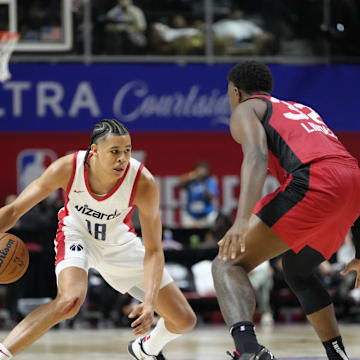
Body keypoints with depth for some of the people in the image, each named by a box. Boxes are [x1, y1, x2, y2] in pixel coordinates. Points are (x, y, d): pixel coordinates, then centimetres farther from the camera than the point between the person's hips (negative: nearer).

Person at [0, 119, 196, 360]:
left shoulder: (144, 183, -32)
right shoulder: (67, 168, -31)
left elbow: (153, 250, -25)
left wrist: (150, 301, -37)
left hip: (119, 242, 2)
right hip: (76, 233, -2)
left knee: (185, 321, 2)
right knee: (70, 300, -36)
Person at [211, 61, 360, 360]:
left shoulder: (246, 110, 16)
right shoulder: (303, 110, 39)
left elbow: (256, 156, -7)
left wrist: (242, 220, -23)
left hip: (314, 183, -7)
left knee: (227, 264, -9)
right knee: (297, 270, 33)